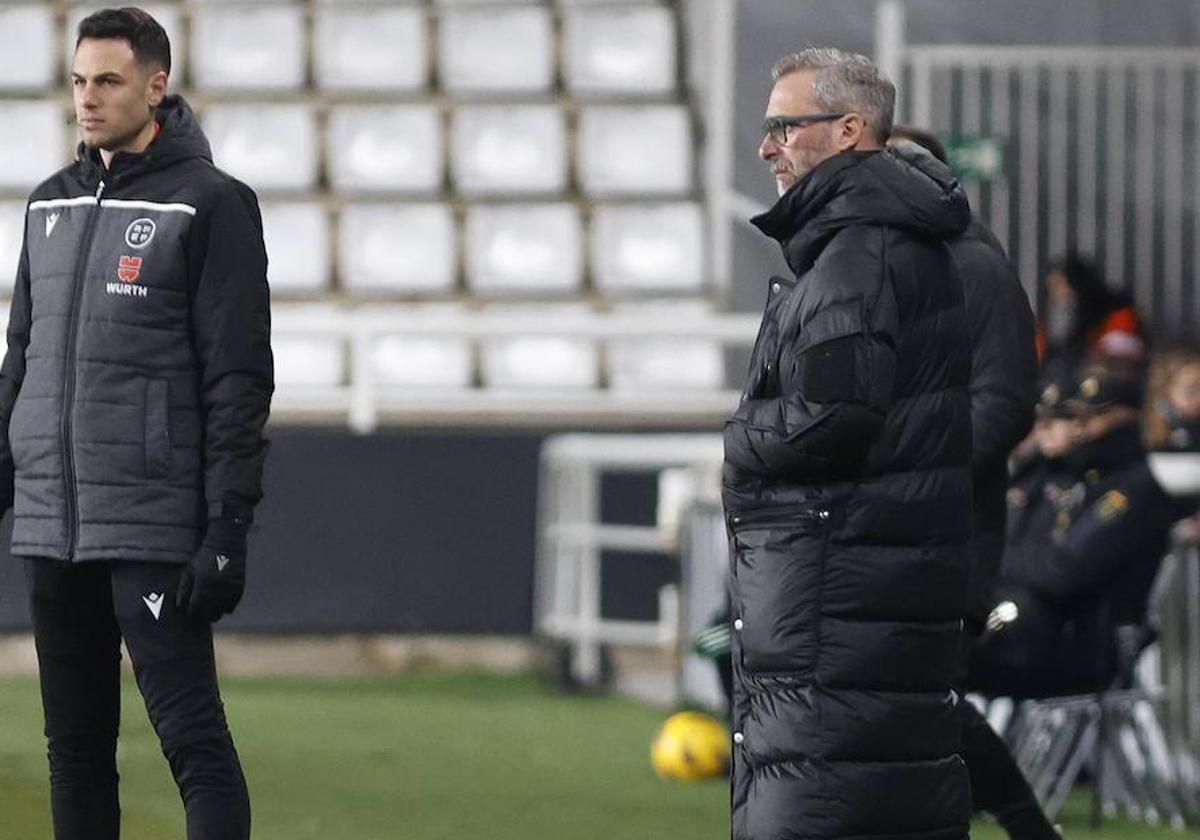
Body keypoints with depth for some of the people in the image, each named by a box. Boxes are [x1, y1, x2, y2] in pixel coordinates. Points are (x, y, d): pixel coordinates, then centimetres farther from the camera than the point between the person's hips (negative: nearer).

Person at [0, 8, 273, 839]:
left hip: (155, 525, -6)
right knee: (75, 744, 8)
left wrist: (228, 525, -15)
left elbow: (239, 376, -9)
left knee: (192, 734, -10)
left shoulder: (210, 204, -5)